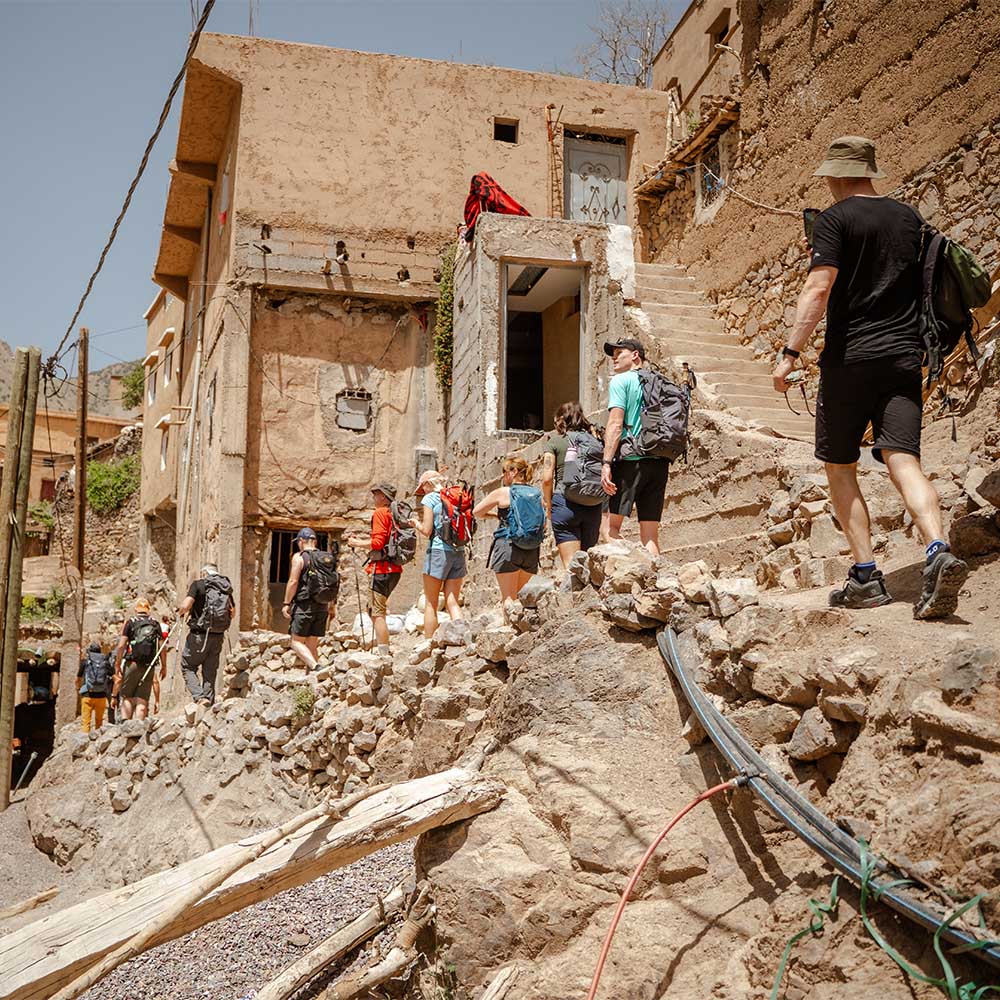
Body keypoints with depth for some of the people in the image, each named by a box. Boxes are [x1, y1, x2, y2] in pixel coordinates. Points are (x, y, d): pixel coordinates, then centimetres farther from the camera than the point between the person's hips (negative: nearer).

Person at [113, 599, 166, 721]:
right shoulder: (155, 623, 9)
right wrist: (164, 666, 11)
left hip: (132, 664, -2)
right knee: (142, 700, 3)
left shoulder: (130, 622, 2)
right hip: (149, 667, 2)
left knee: (127, 697, 6)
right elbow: (162, 648, 5)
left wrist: (117, 665, 0)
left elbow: (121, 646, -5)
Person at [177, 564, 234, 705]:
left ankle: (199, 696, -10)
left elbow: (186, 605, -16)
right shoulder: (226, 587, 9)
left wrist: (181, 612, 4)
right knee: (210, 670, 14)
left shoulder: (198, 584, -6)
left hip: (199, 634, -5)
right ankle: (209, 701, 11)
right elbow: (232, 611, 13)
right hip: (218, 635, 5)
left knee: (188, 667, 8)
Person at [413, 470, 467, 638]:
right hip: (459, 551, 5)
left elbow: (427, 531, -10)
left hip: (438, 550, -5)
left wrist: (416, 523, 12)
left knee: (430, 604, 4)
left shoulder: (429, 499, -3)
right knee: (453, 603, 6)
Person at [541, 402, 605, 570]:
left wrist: (549, 506, 9)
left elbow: (547, 479, -5)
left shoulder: (555, 441, 3)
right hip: (594, 506, 4)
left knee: (571, 564, -6)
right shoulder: (595, 440, 14)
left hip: (565, 502, -4)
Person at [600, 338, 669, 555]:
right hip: (660, 462, 7)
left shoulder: (621, 381, 2)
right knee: (650, 533, 5)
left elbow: (615, 425, -9)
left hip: (631, 459, -6)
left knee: (612, 525, -4)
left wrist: (607, 463, -14)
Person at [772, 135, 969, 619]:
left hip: (850, 357, -4)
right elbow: (928, 286, 21)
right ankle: (938, 552, -27)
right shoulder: (910, 217, 14)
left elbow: (819, 289, -13)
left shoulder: (835, 219, -4)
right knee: (903, 460, -3)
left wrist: (790, 352, -12)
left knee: (839, 467, 7)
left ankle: (865, 576, 3)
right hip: (904, 357, 5)